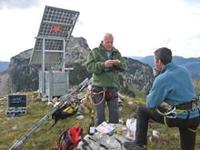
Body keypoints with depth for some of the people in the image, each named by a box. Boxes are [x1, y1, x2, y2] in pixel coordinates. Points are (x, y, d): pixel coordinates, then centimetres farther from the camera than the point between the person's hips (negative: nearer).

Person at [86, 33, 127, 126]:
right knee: (100, 115, 3)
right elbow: (89, 67, -12)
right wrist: (103, 64, -26)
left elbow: (124, 67, 8)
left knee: (115, 114, 9)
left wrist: (119, 63, -14)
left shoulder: (116, 53, 12)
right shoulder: (95, 52, -1)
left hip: (113, 88, 4)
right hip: (99, 88, -4)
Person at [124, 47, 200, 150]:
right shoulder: (184, 71, 7)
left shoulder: (162, 79, -14)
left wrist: (151, 94, 13)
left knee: (142, 111, 9)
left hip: (178, 117, -7)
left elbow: (150, 104, -6)